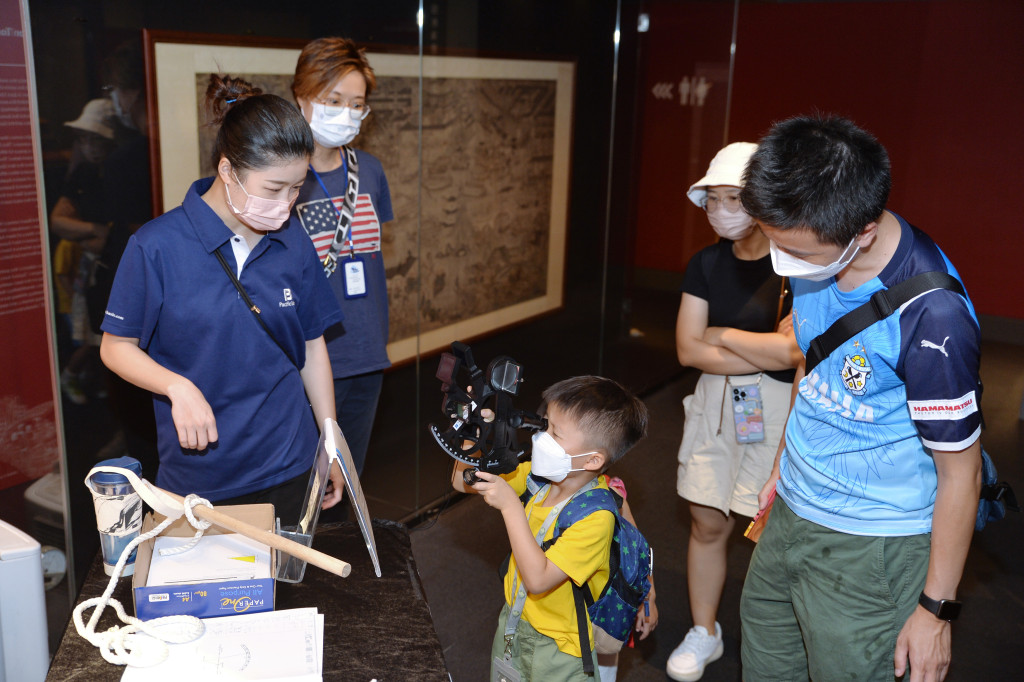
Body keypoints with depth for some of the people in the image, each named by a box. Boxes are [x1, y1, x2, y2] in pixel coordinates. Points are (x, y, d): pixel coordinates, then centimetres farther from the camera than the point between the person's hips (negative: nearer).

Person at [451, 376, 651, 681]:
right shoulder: (538, 476, -10)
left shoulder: (595, 517, -30)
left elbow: (538, 579, -35)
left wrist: (510, 506, -36)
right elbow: (464, 482, 0)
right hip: (513, 621, 7)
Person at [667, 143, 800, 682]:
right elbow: (688, 349, -3)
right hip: (715, 402, 5)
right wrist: (762, 354, -14)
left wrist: (721, 335, -8)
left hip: (776, 408, -5)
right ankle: (703, 633, 32)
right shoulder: (706, 264, 4)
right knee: (706, 522, 12)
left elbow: (791, 349, -21)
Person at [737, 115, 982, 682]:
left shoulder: (932, 318, -29)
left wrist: (936, 610, -10)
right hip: (793, 510, 7)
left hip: (872, 546, -7)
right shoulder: (814, 255, -7)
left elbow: (960, 472, -19)